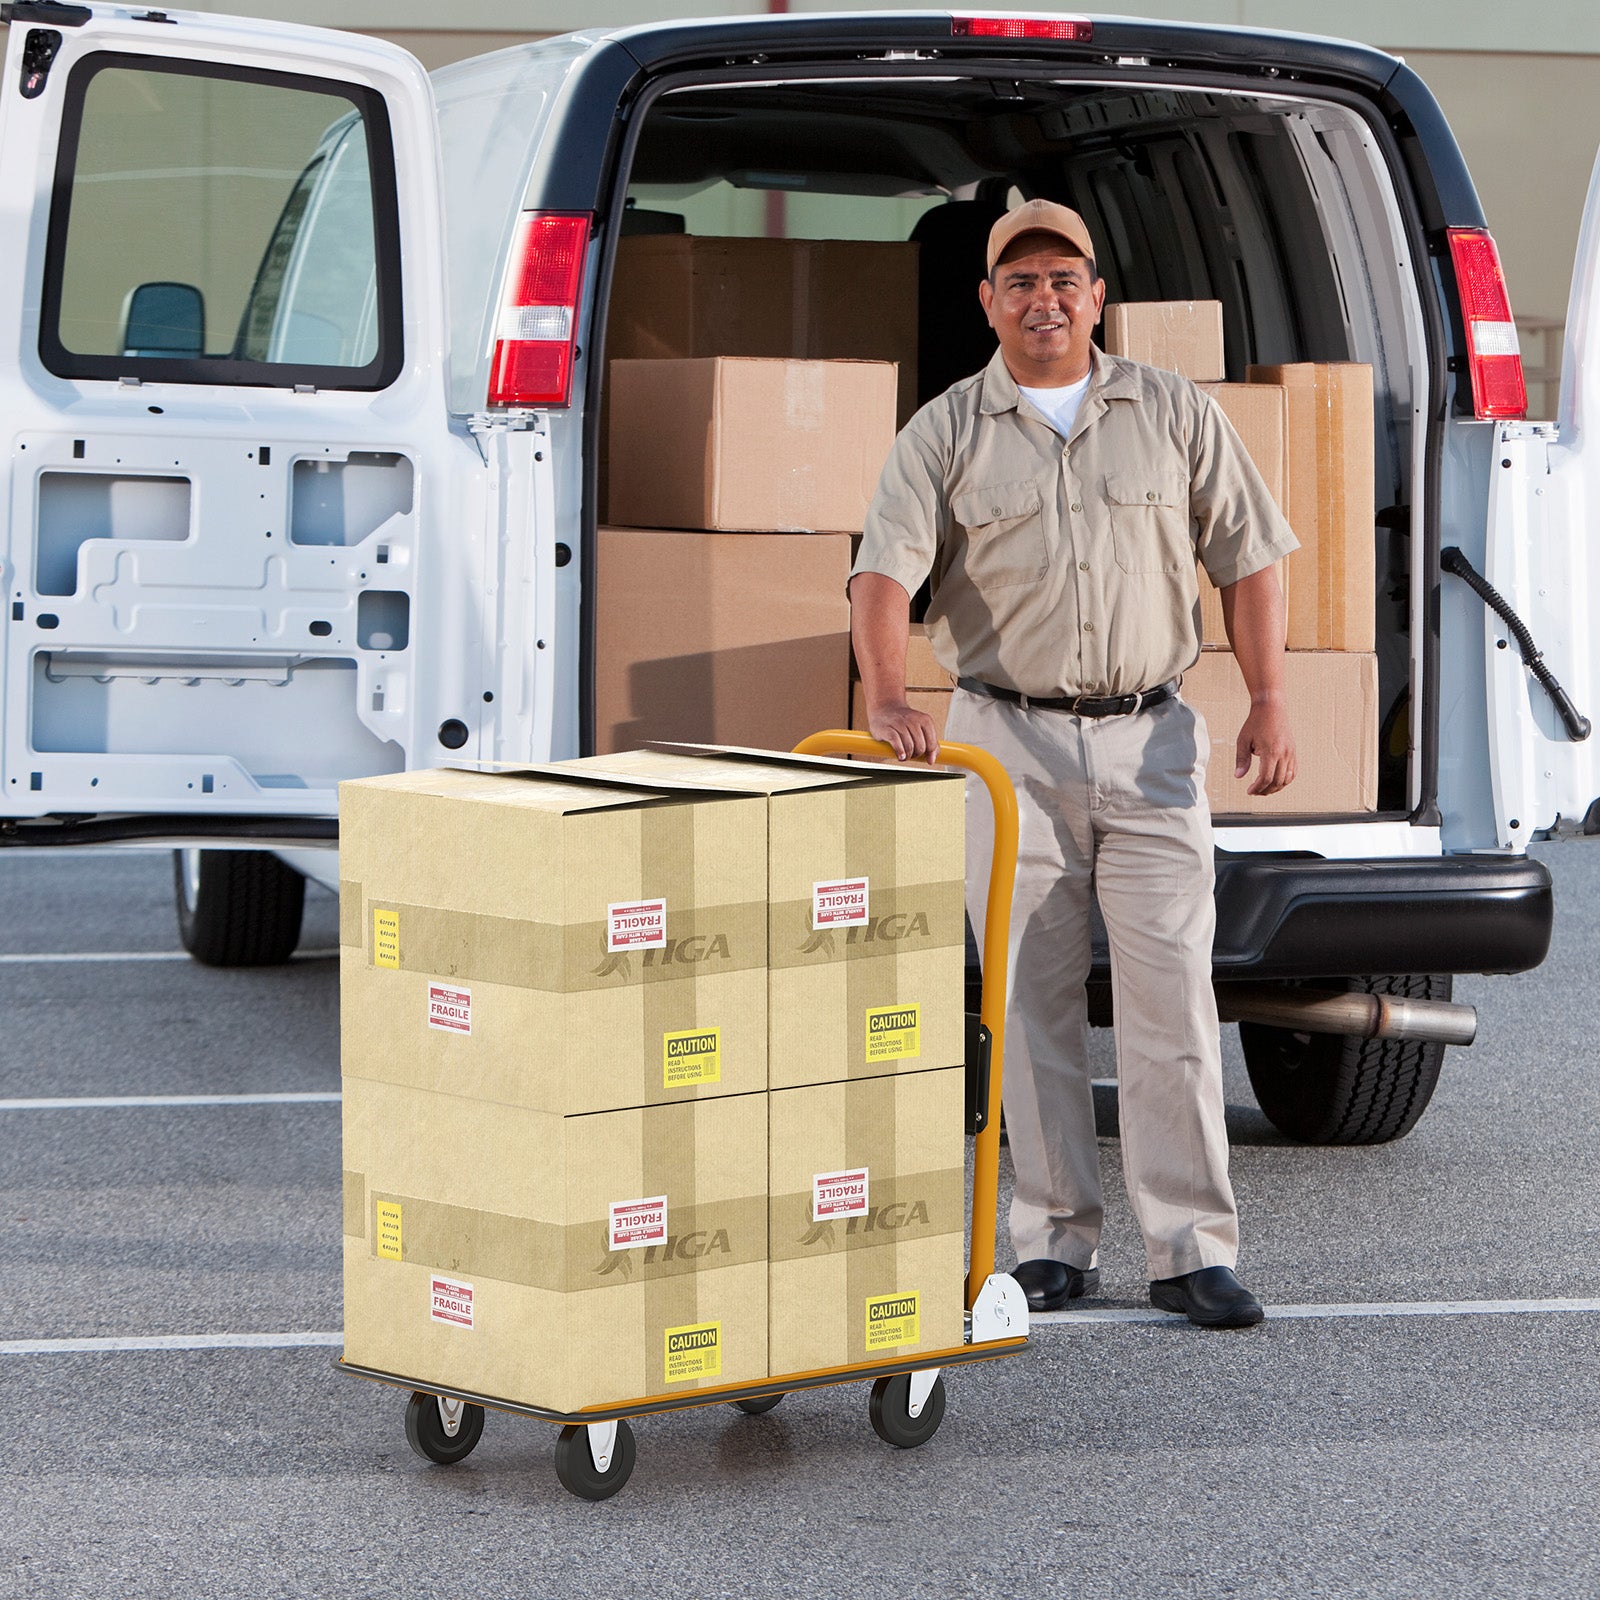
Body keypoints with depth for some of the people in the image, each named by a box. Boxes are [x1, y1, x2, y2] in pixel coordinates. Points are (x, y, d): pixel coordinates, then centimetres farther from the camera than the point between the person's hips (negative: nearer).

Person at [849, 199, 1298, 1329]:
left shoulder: (1176, 414, 8)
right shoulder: (945, 432, 3)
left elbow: (1248, 559, 9)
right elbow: (883, 575, -9)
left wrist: (1269, 699, -3)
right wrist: (887, 699, -27)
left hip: (1151, 740, 0)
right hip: (1007, 739, 0)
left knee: (1173, 993, -6)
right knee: (1034, 1000, 3)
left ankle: (1194, 1248, -3)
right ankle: (1056, 1243, 11)